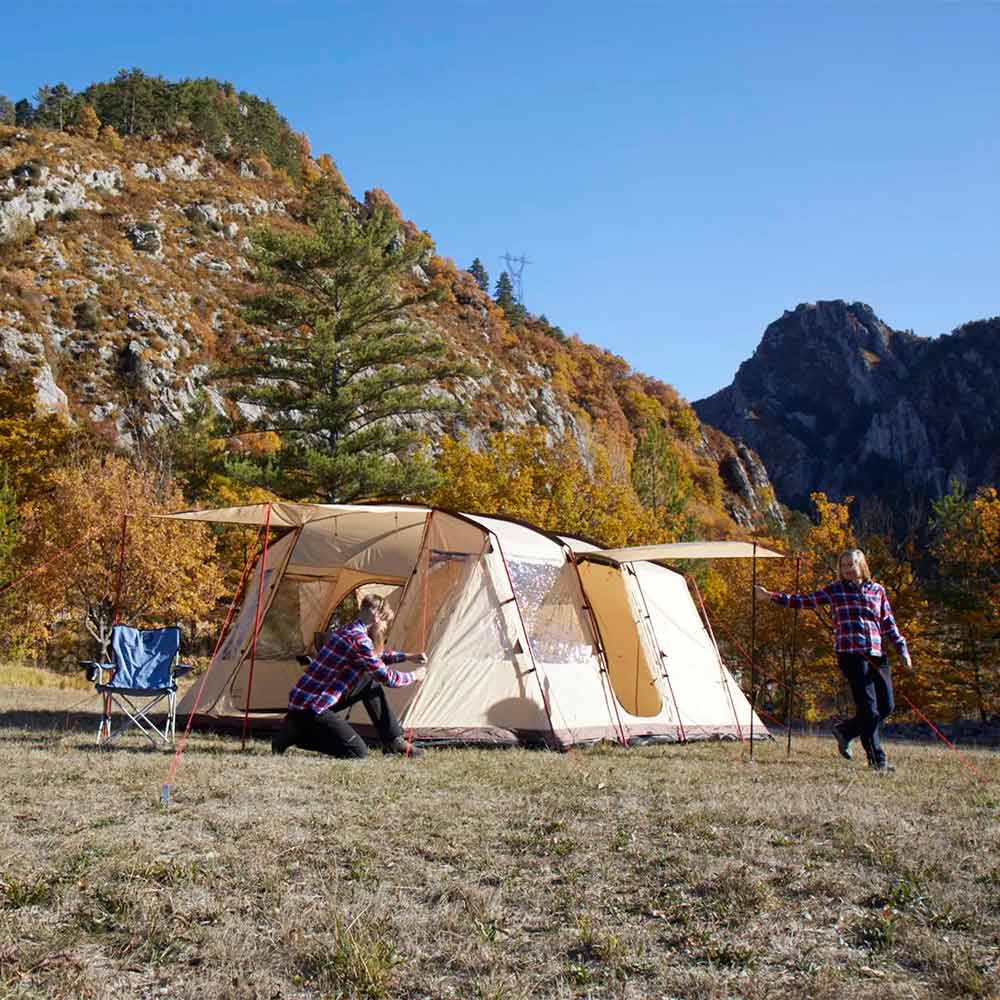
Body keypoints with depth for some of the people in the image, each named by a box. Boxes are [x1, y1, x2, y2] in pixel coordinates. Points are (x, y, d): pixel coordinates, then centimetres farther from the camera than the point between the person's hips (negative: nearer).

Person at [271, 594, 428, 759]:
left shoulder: (348, 632, 12)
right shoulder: (358, 640, -18)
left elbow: (376, 655, 32)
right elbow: (387, 678, -12)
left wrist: (407, 657, 28)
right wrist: (414, 676, 5)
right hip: (310, 708, -10)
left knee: (370, 683, 13)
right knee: (358, 752, -10)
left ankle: (393, 741, 16)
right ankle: (295, 735, -3)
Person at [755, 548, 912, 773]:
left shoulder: (877, 590, 14)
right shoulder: (835, 589, 7)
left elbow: (888, 623, 18)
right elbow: (805, 600, 7)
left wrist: (902, 649, 14)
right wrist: (772, 596, 1)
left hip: (877, 653, 4)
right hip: (850, 652, -4)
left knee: (886, 706, 3)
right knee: (868, 707, -7)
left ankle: (845, 731, 25)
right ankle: (877, 760, 4)